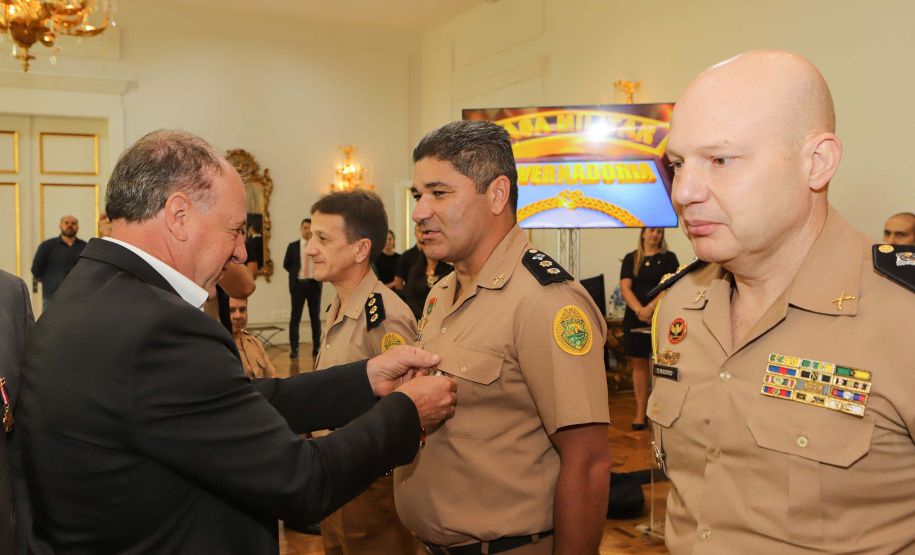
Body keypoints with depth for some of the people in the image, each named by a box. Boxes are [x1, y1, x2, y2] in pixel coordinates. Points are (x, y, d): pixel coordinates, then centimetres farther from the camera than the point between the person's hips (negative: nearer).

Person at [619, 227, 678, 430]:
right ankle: (640, 413, 9)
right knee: (639, 363, 4)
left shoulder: (668, 258, 6)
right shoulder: (631, 259, 12)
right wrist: (639, 310, -15)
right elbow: (625, 287, 1)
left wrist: (650, 308, -18)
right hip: (635, 317, 2)